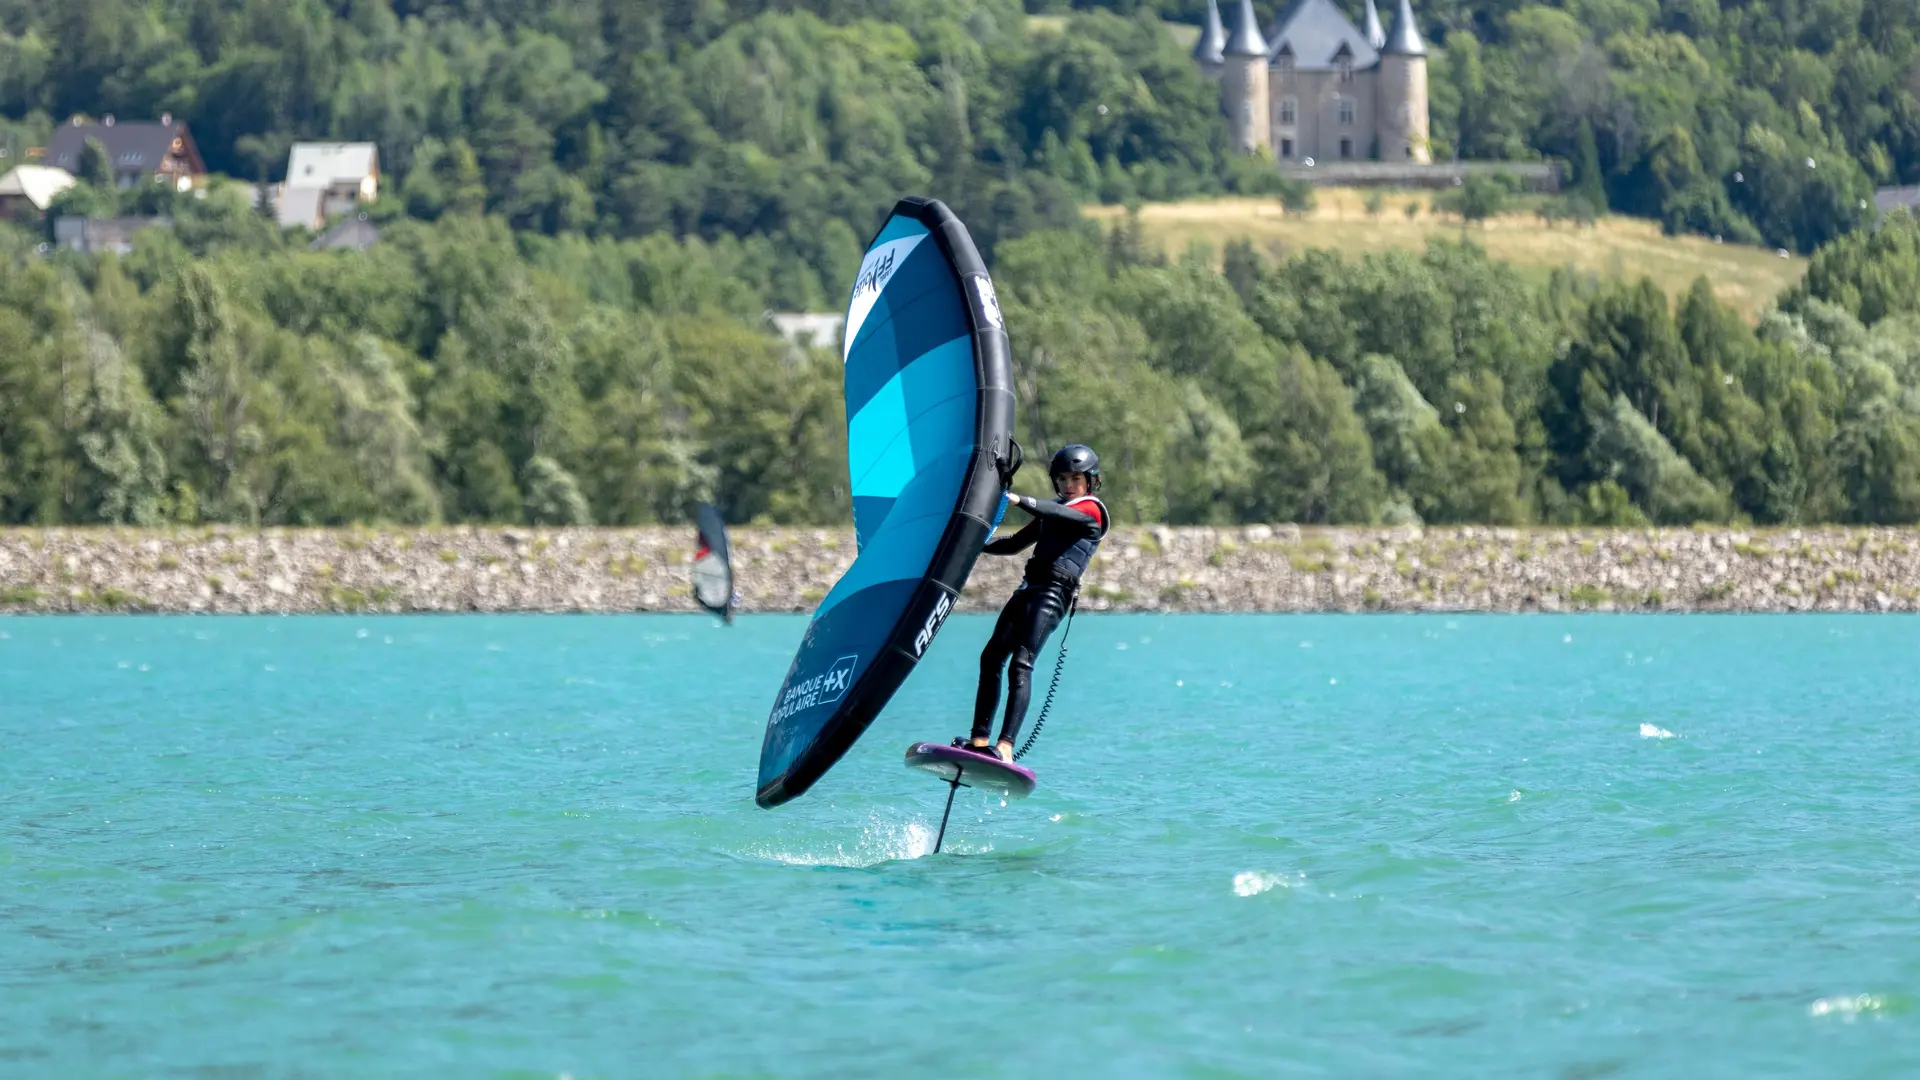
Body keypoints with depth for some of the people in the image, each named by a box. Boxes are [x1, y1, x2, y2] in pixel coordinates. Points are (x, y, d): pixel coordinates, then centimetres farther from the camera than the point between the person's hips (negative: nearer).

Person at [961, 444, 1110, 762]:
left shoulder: (1092, 509, 1)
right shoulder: (1052, 512, 26)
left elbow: (1059, 513, -18)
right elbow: (1016, 543, 28)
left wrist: (1016, 499, -30)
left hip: (1055, 590, -8)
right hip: (1030, 586, 8)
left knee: (1020, 664, -22)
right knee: (991, 658, -1)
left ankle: (1005, 747, -32)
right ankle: (979, 739, -1)